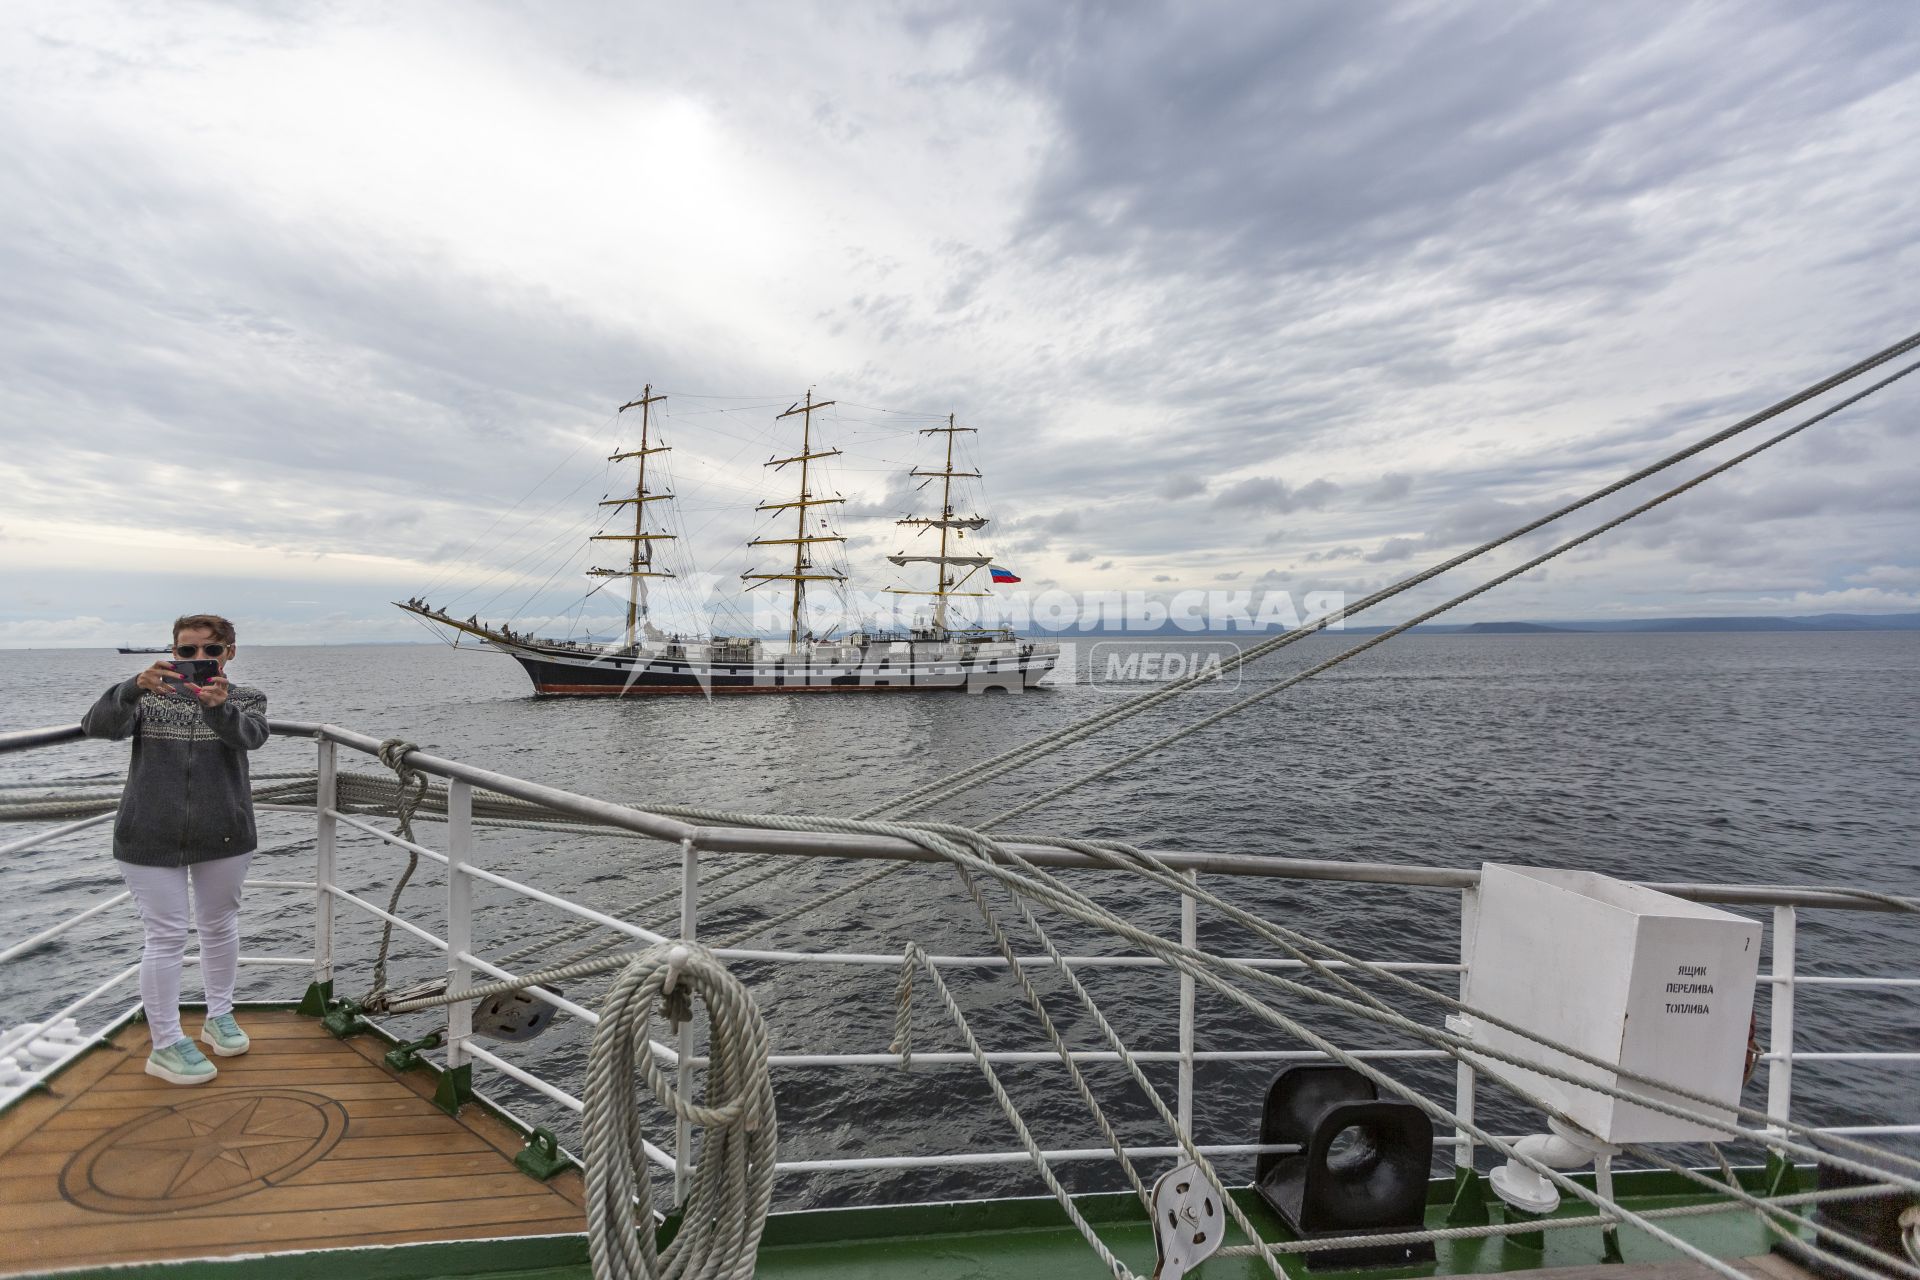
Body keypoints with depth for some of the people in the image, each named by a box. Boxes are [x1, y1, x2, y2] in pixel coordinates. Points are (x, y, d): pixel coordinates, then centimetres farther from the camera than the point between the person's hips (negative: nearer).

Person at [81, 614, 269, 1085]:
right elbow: (97, 725, -17)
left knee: (220, 927, 15)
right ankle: (165, 1046, 15)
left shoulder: (245, 698, 0)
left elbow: (250, 735, -22)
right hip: (152, 839, -1)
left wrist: (219, 706, -43)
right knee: (166, 937, 1)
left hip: (223, 837, 1)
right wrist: (135, 688, -36)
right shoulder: (147, 697, 1)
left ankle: (220, 1017, 34)